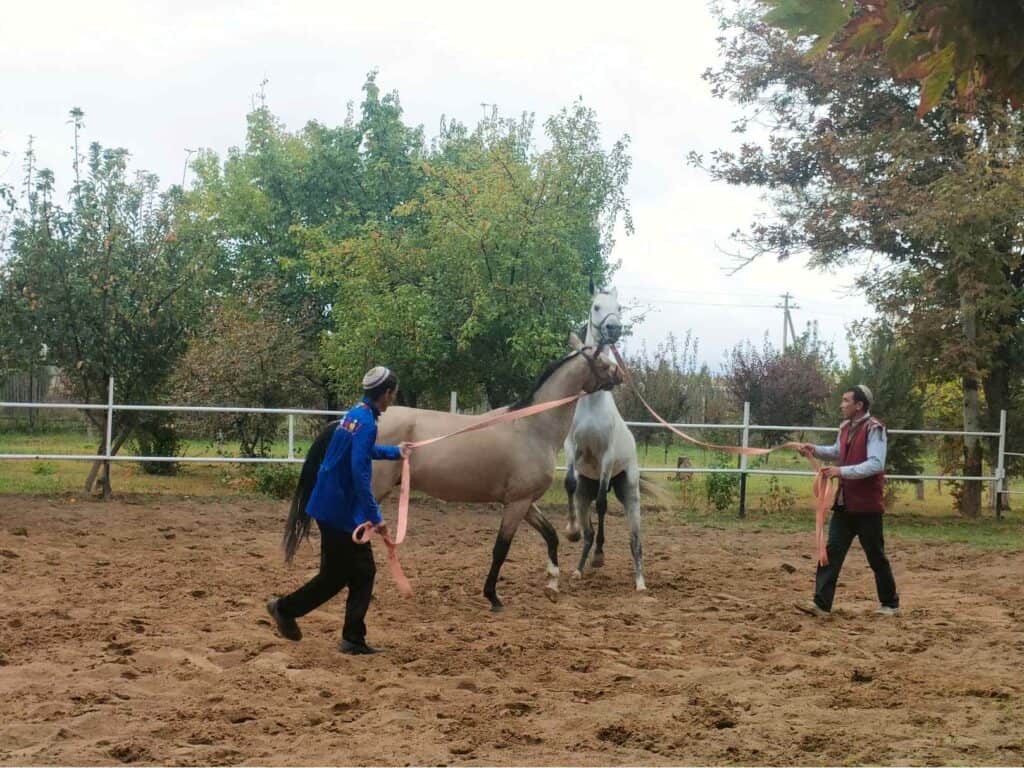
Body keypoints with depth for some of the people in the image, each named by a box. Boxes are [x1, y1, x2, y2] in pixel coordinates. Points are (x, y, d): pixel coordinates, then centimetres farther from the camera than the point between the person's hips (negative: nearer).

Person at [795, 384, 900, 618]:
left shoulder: (874, 429, -16)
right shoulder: (846, 427, 10)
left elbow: (875, 464, -25)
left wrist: (842, 471, -29)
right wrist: (815, 450, 12)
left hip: (867, 505, -7)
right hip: (845, 502, 8)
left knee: (876, 556, 5)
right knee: (832, 551, 0)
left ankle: (890, 604, 20)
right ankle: (821, 603, -2)